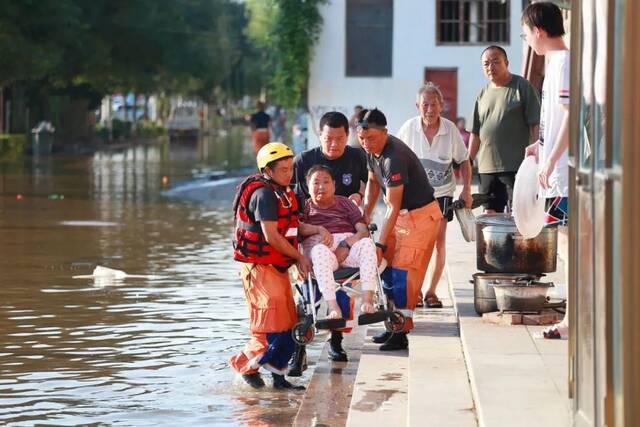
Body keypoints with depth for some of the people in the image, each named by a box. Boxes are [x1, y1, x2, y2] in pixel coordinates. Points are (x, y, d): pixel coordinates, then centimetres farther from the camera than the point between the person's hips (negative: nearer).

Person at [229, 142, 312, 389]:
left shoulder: (283, 193, 14)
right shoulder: (264, 194, -16)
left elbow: (290, 228, 14)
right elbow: (271, 236, -20)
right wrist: (299, 257, -11)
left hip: (278, 267, 10)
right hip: (259, 266, -10)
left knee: (289, 326, 9)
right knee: (272, 327, -9)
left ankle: (277, 375, 17)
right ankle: (245, 366, 7)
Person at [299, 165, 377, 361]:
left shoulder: (345, 203, 27)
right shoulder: (305, 206, 26)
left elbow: (363, 230, 11)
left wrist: (347, 245, -9)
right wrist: (319, 229, -13)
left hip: (348, 244, 2)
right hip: (318, 244, -2)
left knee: (367, 243, -34)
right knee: (322, 251, -41)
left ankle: (367, 301, -44)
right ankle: (334, 309, -51)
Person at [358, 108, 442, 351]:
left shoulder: (393, 158, -29)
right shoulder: (372, 150, 0)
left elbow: (393, 208, -28)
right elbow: (373, 182, 19)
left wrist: (380, 245, -26)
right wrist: (365, 215, 11)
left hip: (420, 215, -10)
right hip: (400, 213, 10)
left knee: (403, 271, -14)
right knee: (387, 267, 10)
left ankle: (401, 333, -12)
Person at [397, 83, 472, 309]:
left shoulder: (450, 129, -10)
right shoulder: (409, 128, -10)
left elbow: (464, 160, 3)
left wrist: (467, 190, -4)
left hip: (441, 193, 0)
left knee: (438, 241, -3)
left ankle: (431, 292, 6)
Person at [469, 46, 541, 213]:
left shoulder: (522, 87, -2)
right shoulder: (483, 94, 15)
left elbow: (536, 124, -6)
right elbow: (476, 133, 18)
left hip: (516, 166, -6)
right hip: (487, 167, 6)